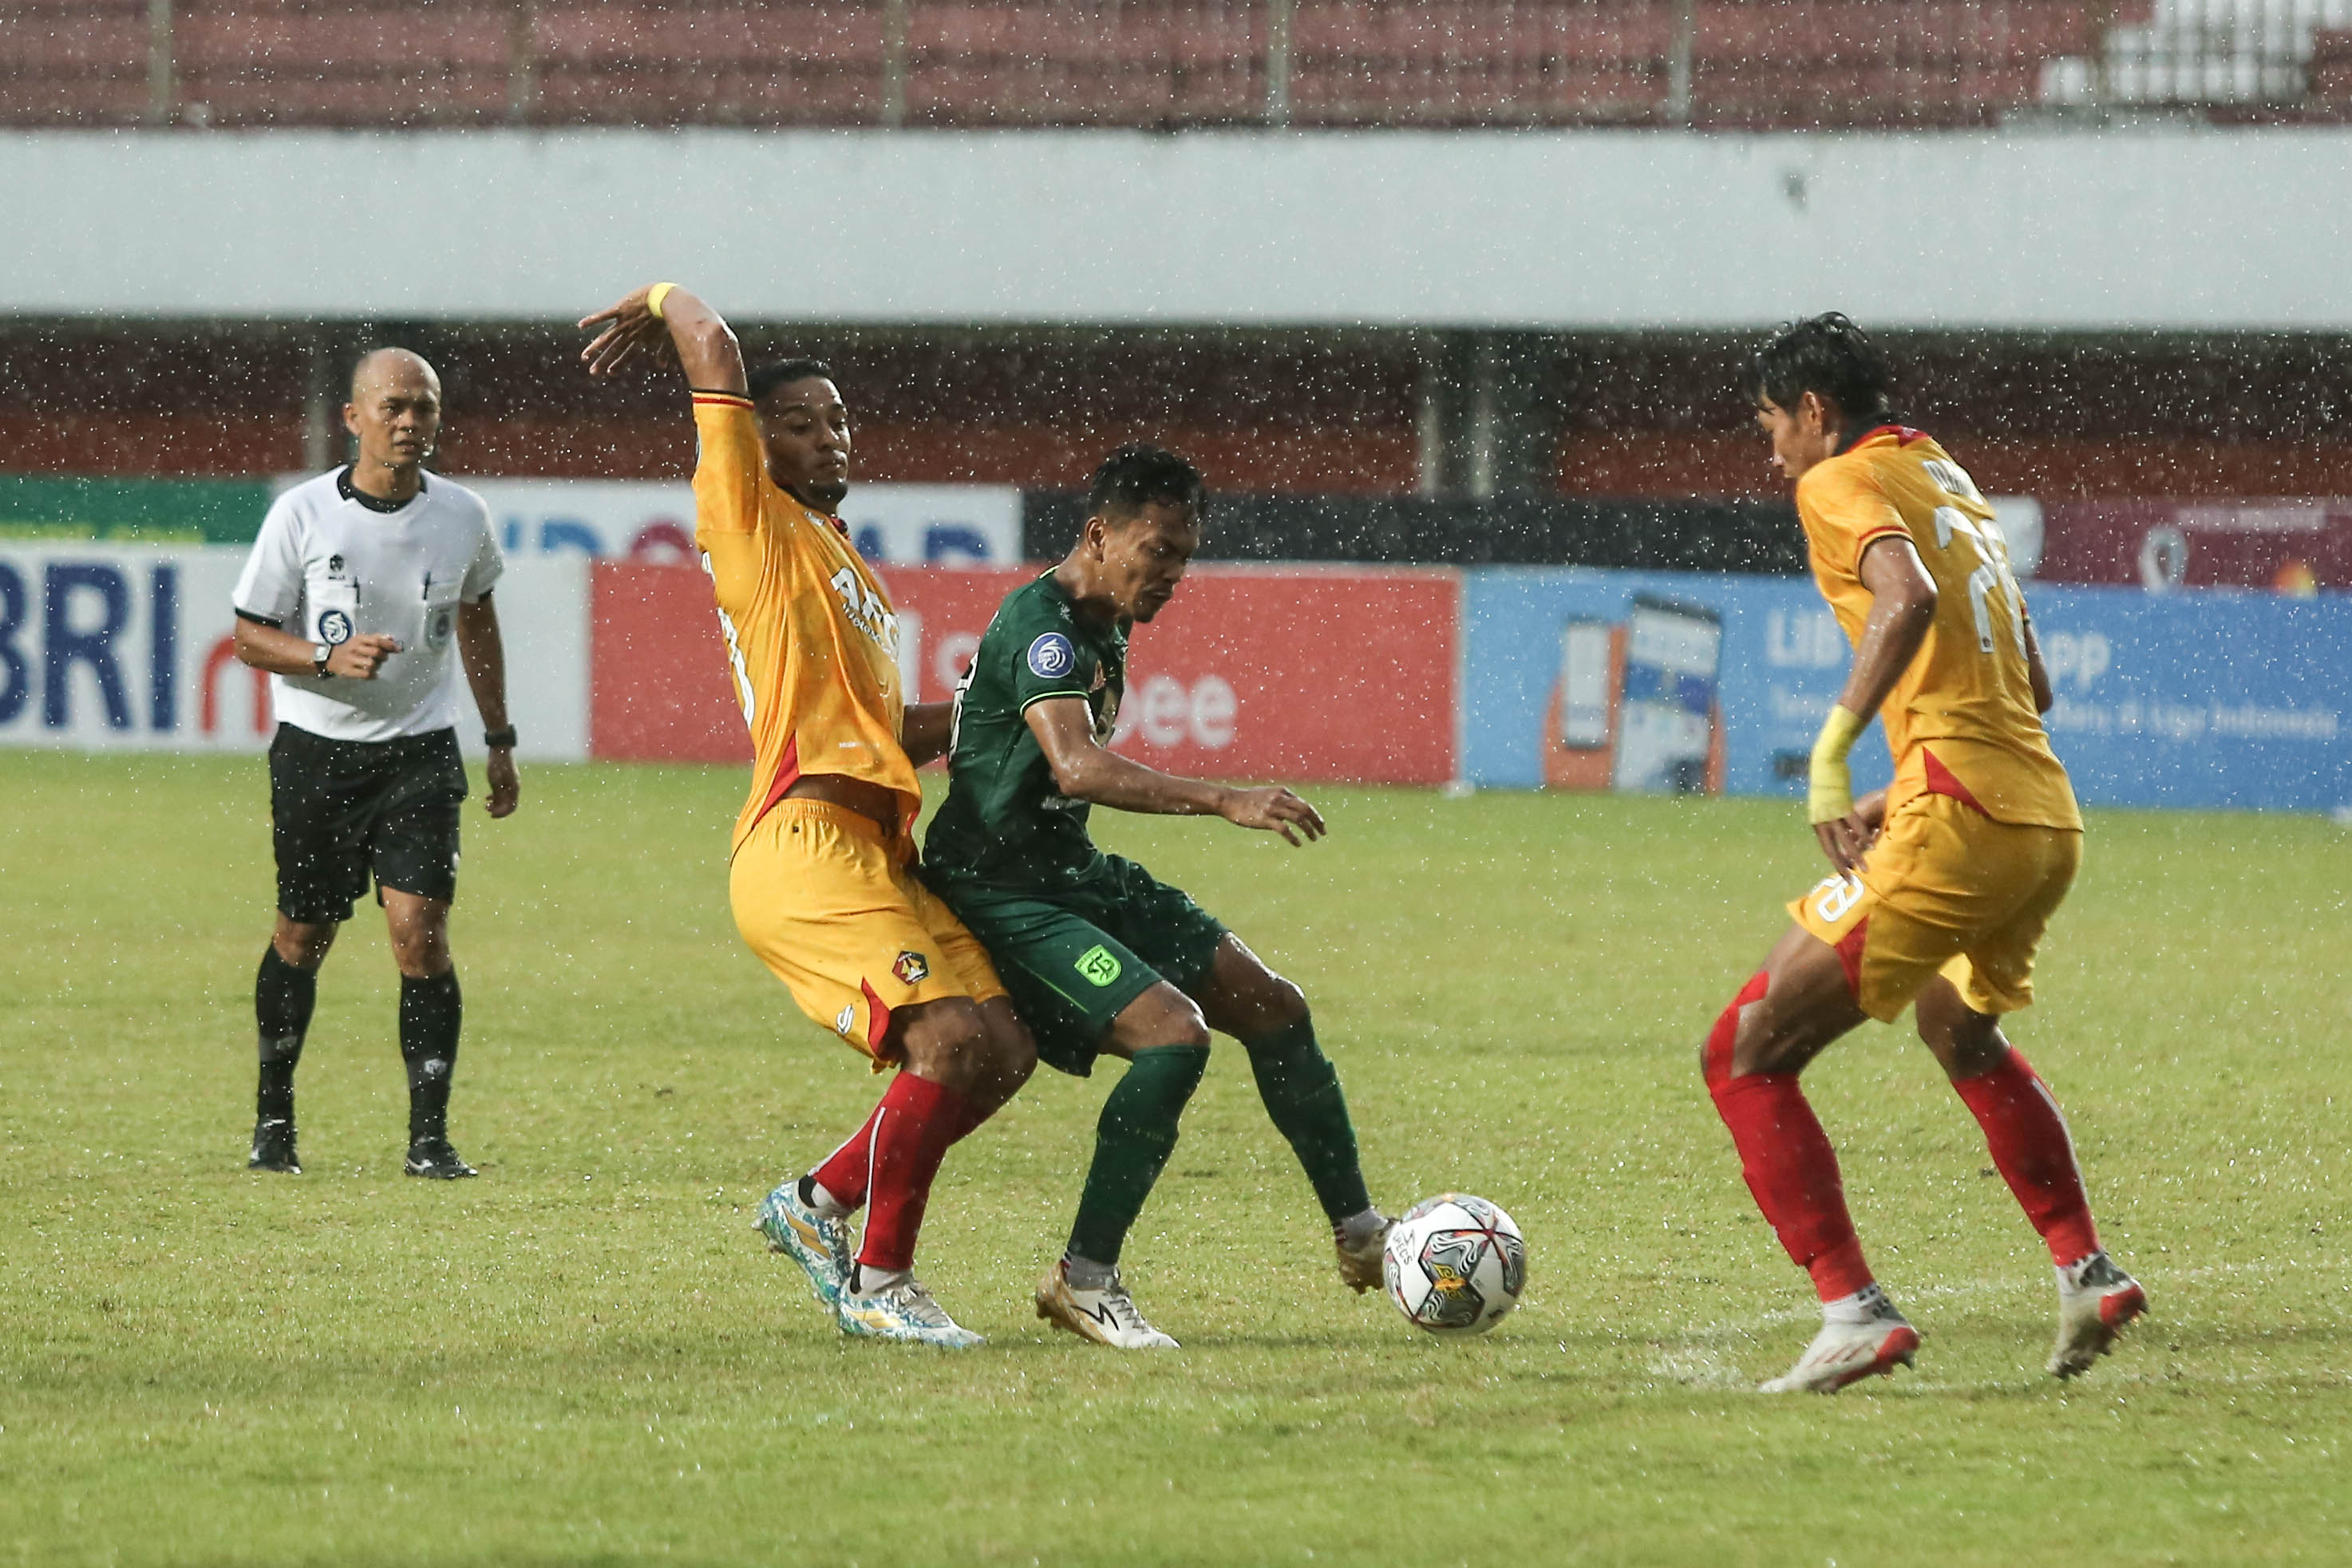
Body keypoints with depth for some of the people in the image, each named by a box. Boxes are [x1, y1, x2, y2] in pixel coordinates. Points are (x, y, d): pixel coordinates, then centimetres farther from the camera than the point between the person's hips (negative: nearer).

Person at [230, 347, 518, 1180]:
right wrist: (329, 658, -22)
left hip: (419, 748, 1)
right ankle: (274, 1112, 30)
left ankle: (429, 1135, -9)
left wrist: (499, 741, 21)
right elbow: (252, 636, -2)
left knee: (420, 927, -14)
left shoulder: (462, 516, 0)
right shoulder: (301, 515, -8)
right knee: (303, 934, 9)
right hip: (315, 746, -1)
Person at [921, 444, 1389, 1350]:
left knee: (1275, 1010, 7)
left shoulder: (1102, 629, 12)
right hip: (1000, 892, -10)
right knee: (1175, 1033, -26)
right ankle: (1083, 1281, -18)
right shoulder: (1041, 625, -21)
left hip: (1075, 876, 10)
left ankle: (1360, 1234, 21)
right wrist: (1226, 802, -43)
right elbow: (1078, 767, -37)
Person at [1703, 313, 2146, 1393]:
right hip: (2049, 820, 9)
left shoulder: (1841, 483, -1)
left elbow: (1908, 598, -23)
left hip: (1957, 820, -9)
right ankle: (2086, 1273, 35)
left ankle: (1853, 1311, -14)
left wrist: (1833, 752, -25)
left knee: (1746, 1056, -4)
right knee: (1959, 1029, 37)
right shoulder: (1950, 483, 24)